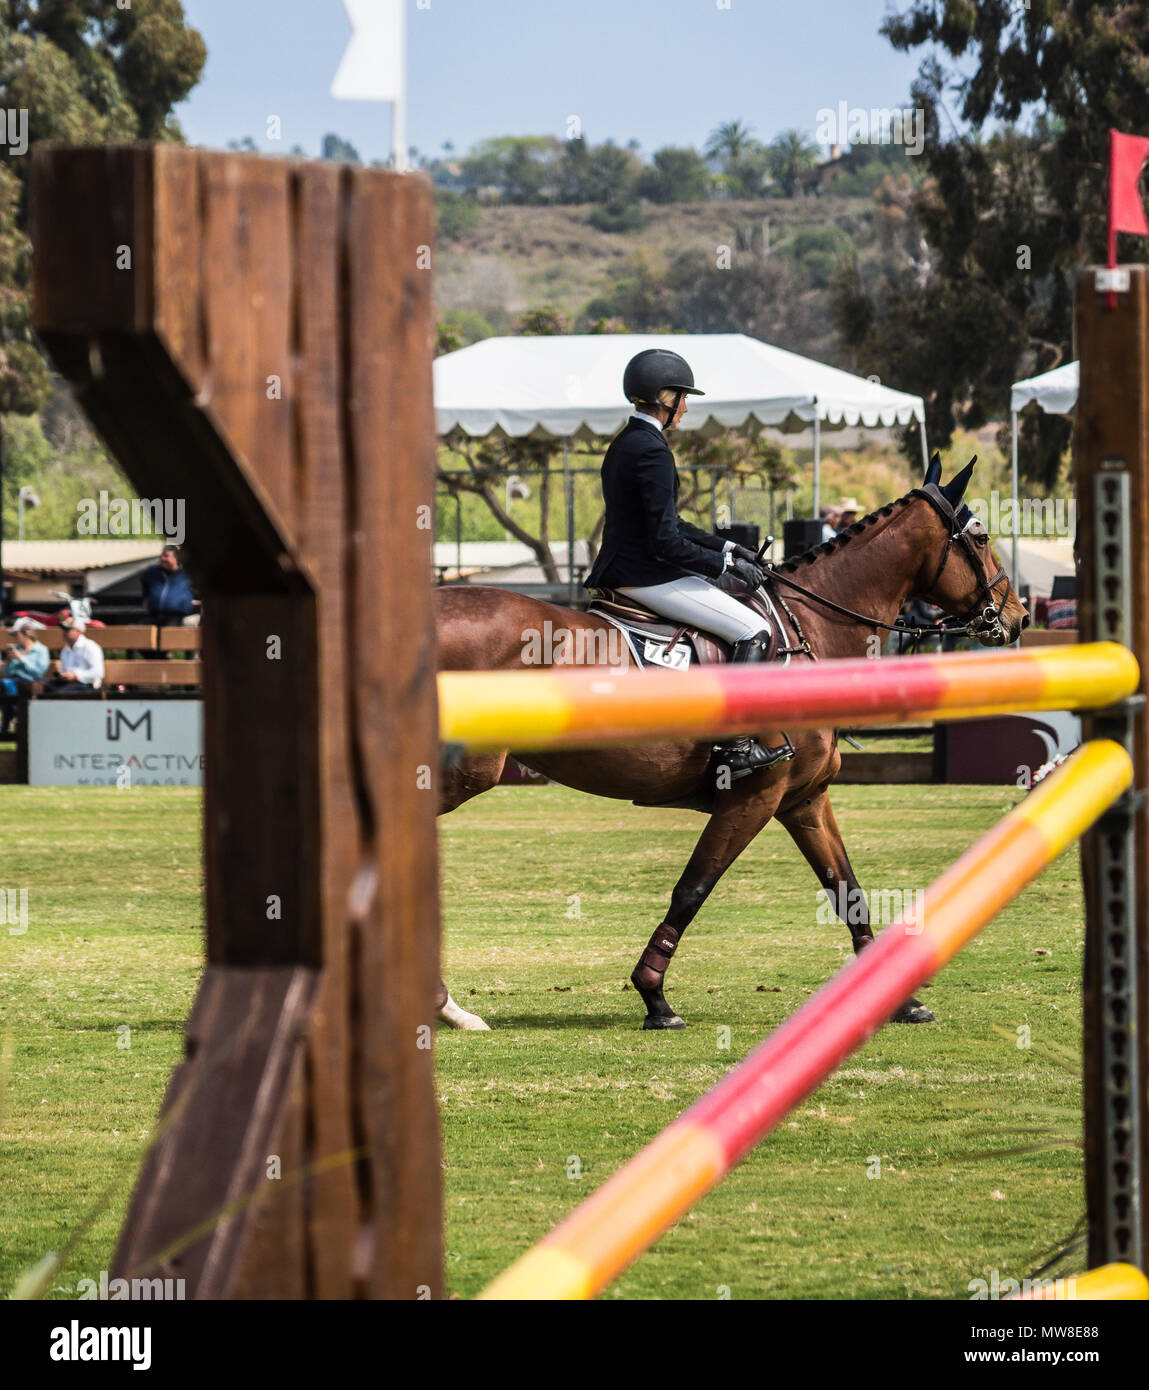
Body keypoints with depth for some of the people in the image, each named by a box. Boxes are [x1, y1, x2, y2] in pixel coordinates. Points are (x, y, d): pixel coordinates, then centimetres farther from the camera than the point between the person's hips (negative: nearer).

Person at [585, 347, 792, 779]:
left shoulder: (625, 443, 14)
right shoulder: (651, 452, -19)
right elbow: (666, 542, -21)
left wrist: (725, 547, 16)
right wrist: (727, 563, -11)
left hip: (620, 569, 11)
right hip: (646, 577, -11)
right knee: (751, 629, -8)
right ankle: (737, 747, -14)